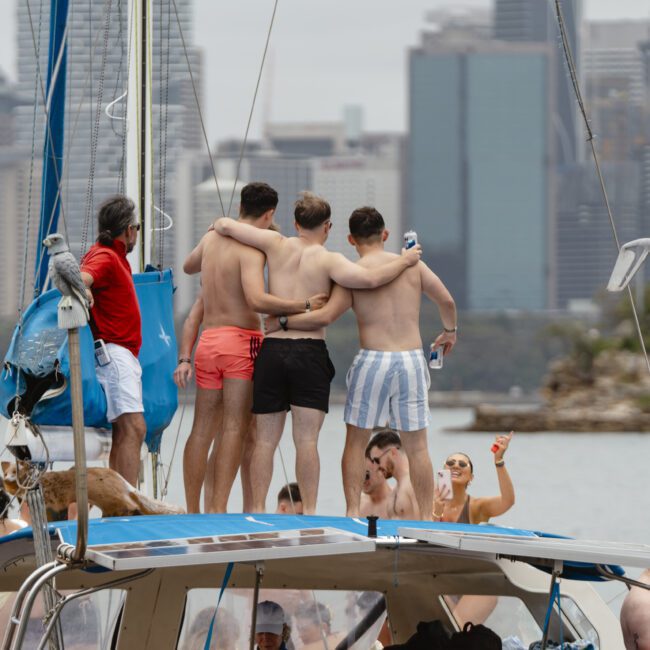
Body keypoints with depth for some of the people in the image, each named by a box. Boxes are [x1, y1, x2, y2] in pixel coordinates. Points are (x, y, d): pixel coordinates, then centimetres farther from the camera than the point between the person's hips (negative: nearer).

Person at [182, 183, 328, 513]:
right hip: (240, 340, -7)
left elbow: (188, 266, 33)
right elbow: (256, 299, -25)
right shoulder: (252, 248, -11)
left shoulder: (212, 237, 11)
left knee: (202, 427, 10)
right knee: (235, 427, -6)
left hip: (207, 339, 7)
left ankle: (192, 510, 12)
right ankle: (218, 507, -13)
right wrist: (304, 305, -19)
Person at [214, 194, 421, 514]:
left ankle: (258, 510, 6)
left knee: (265, 440, 8)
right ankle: (309, 511, -9)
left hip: (272, 349, 3)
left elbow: (226, 226, 5)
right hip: (310, 352, -3)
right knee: (306, 440, -5)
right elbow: (369, 279, -19)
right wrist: (404, 261, -4)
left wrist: (219, 225, 28)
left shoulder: (277, 245, 5)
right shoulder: (328, 260, -5)